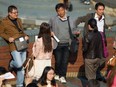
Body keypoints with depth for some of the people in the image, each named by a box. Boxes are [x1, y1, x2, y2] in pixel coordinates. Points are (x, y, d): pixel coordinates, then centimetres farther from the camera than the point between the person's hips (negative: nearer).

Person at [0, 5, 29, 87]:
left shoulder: (19, 20, 14)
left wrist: (25, 36, 4)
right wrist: (8, 38, -14)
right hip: (14, 46, -6)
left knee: (22, 67, 8)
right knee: (19, 64, -18)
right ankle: (12, 64, 19)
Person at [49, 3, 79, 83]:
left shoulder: (70, 20, 6)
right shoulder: (53, 20, 1)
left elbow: (73, 30, 12)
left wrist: (76, 32, -8)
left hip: (67, 44, 2)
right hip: (57, 44, -1)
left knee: (65, 61, -1)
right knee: (58, 61, 1)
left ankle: (62, 76, 10)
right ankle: (57, 74, 24)